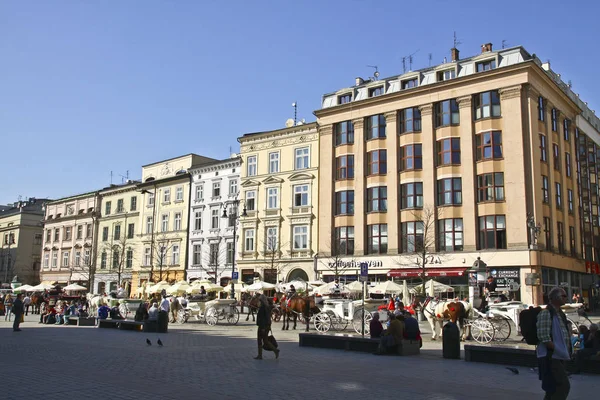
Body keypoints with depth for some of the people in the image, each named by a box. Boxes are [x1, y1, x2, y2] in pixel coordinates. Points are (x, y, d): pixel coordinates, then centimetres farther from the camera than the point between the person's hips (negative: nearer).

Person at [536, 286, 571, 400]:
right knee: (564, 386, -13)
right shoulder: (546, 313, -15)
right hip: (550, 357, -10)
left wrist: (567, 351, 12)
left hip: (559, 357, 10)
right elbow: (544, 337, -22)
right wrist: (557, 350, -18)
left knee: (553, 389, 15)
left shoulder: (560, 313, 15)